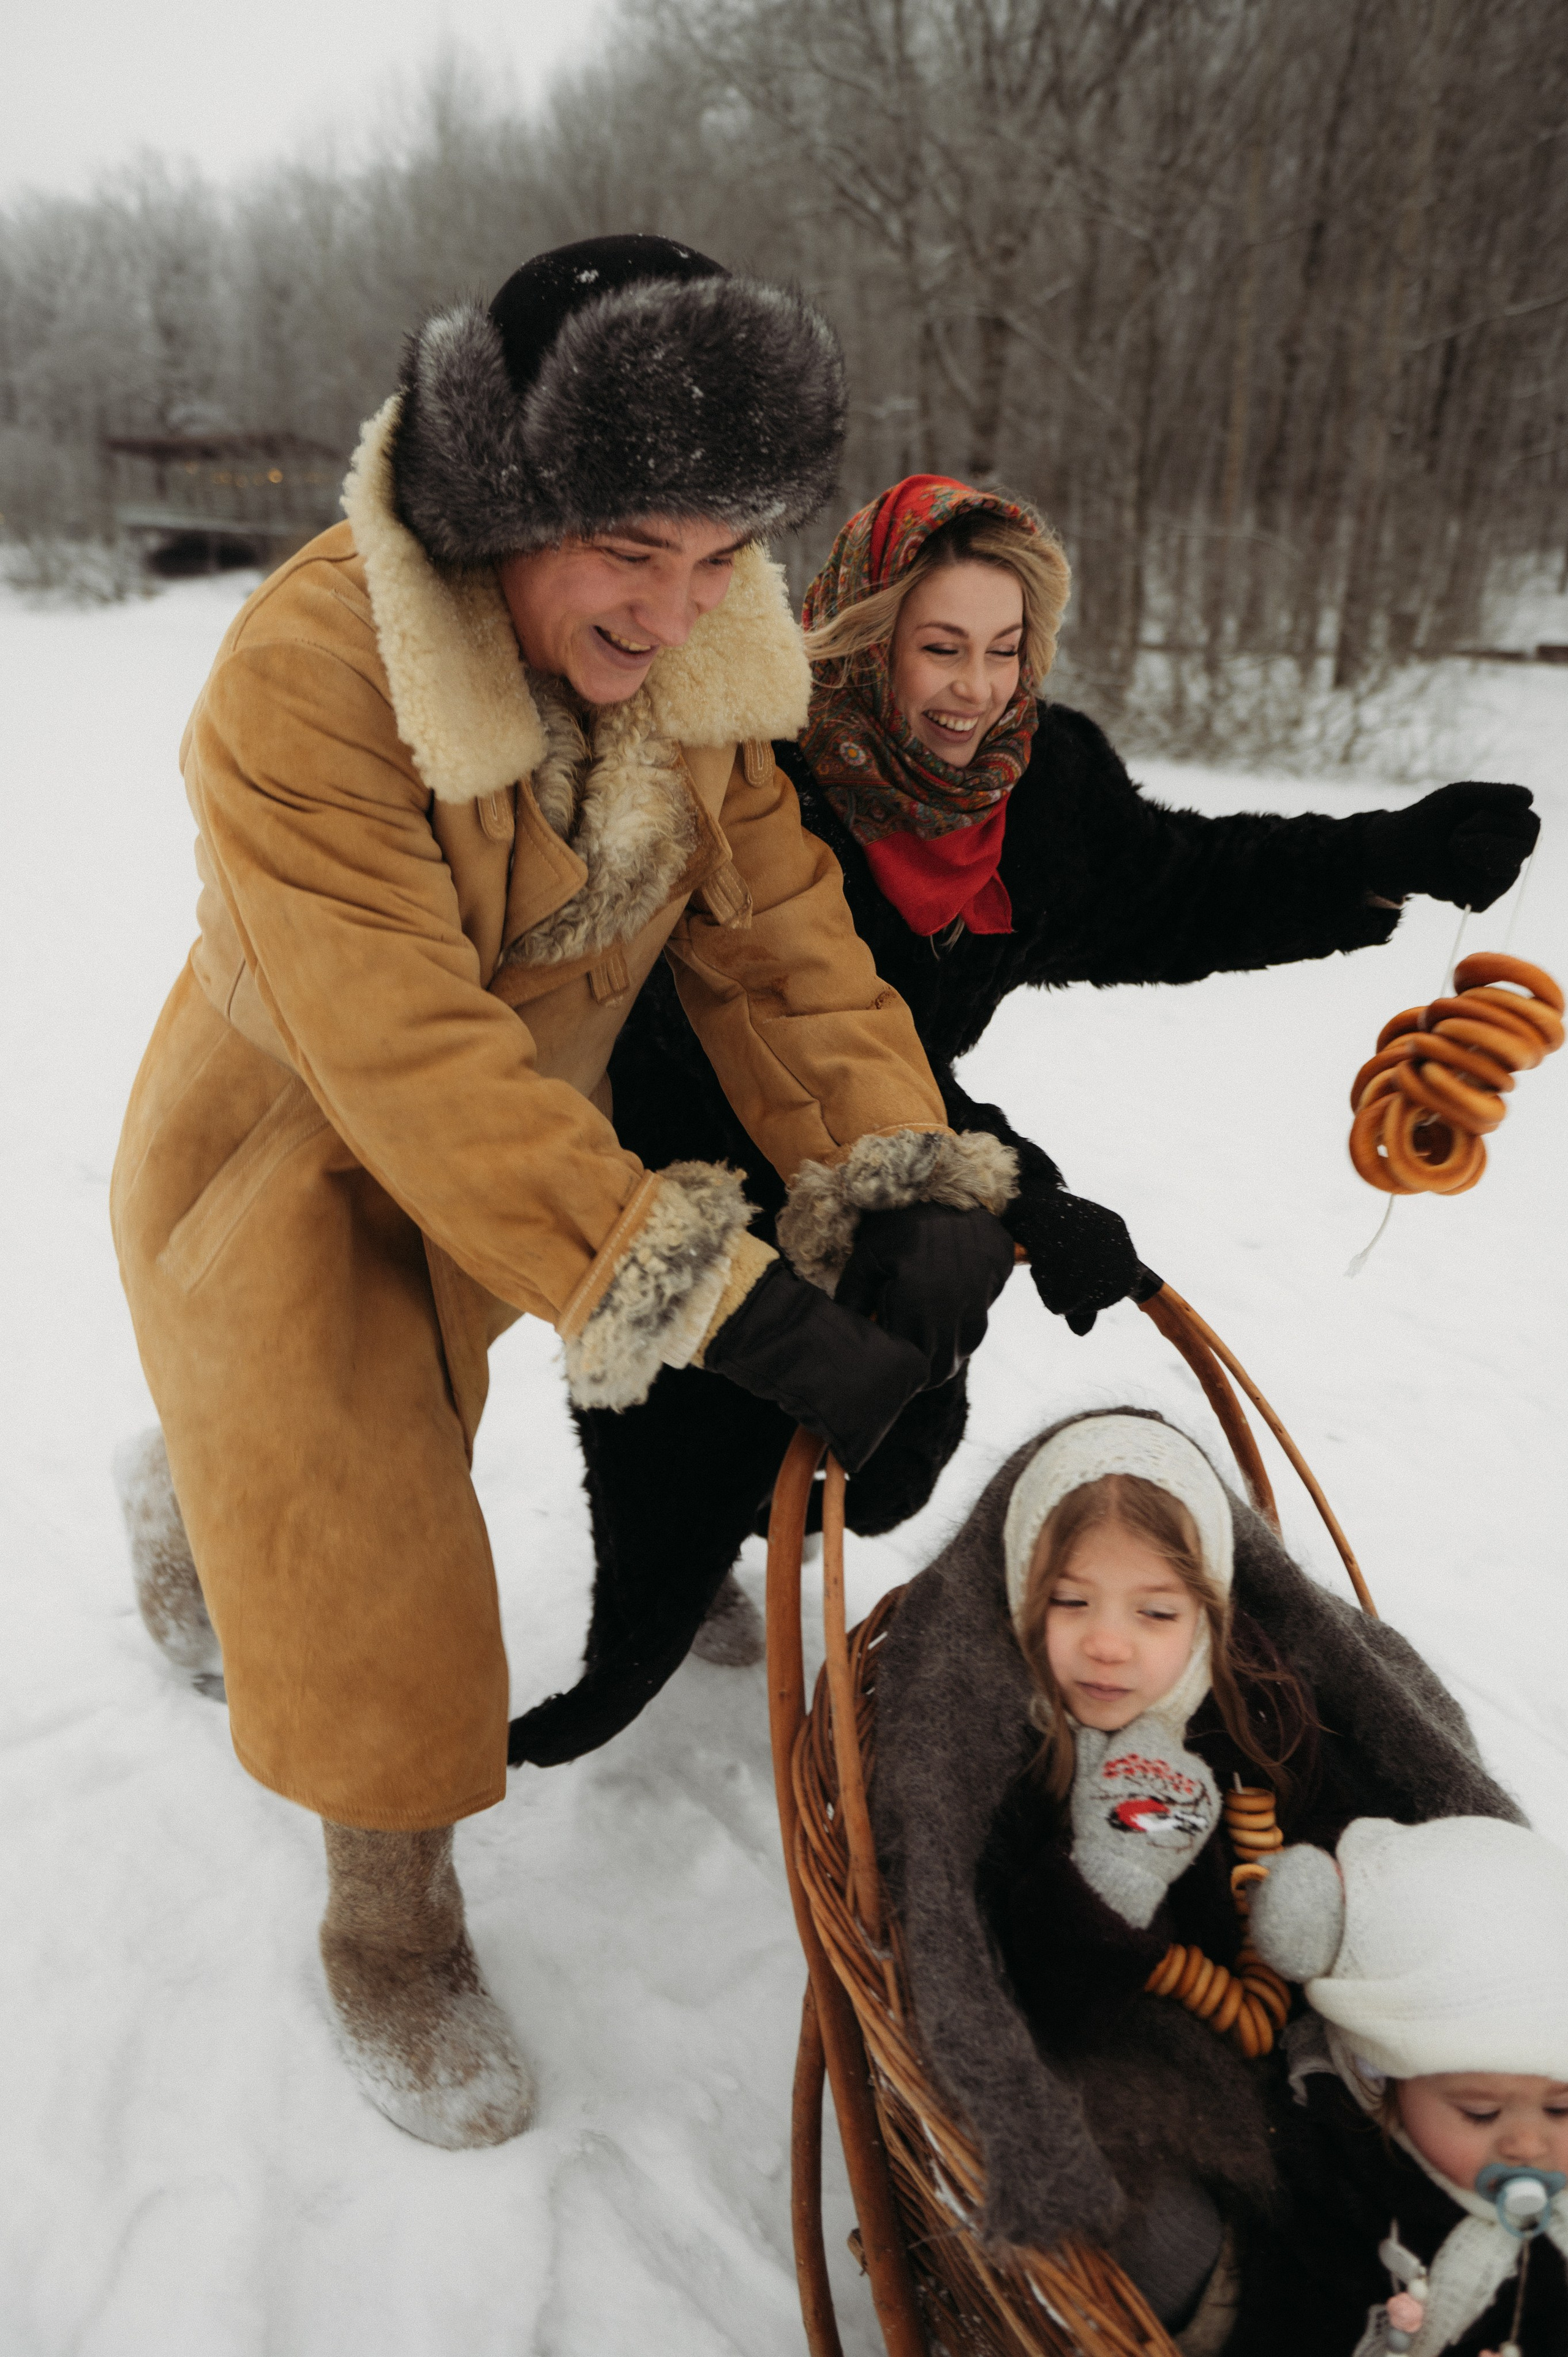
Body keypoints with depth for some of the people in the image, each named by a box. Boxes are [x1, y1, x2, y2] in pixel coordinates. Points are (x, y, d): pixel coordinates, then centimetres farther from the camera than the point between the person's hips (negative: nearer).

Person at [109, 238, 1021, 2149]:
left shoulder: (696, 659, -14)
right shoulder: (306, 679, -34)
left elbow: (773, 932, -17)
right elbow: (414, 1063, -41)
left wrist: (910, 1183, -31)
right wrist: (723, 1305, -45)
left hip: (511, 1151, 6)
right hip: (292, 1154, -5)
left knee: (392, 1448, 26)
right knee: (368, 1560, 0)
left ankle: (194, 1495, 64)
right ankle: (396, 1929, 27)